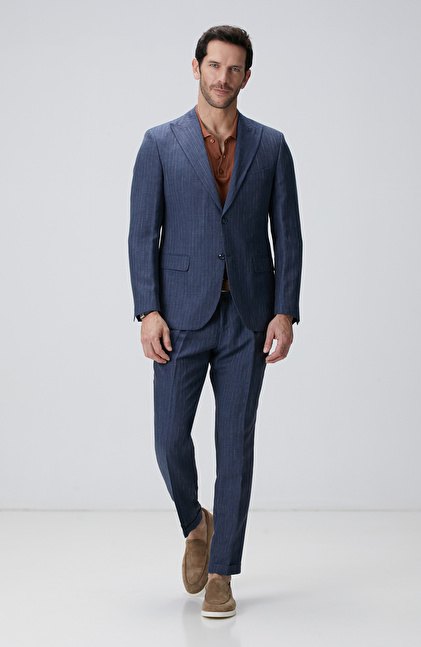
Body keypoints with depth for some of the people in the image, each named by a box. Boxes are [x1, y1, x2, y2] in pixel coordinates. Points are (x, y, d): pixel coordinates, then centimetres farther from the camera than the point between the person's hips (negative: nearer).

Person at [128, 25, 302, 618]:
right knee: (171, 438, -3)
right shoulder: (161, 144, 3)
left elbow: (287, 235, 5)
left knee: (236, 444, 1)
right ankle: (196, 524, 29)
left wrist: (286, 313, -6)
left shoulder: (270, 146, 7)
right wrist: (148, 312, -10)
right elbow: (143, 233, 0)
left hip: (247, 318, 1)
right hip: (183, 316, 0)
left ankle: (221, 573, 11)